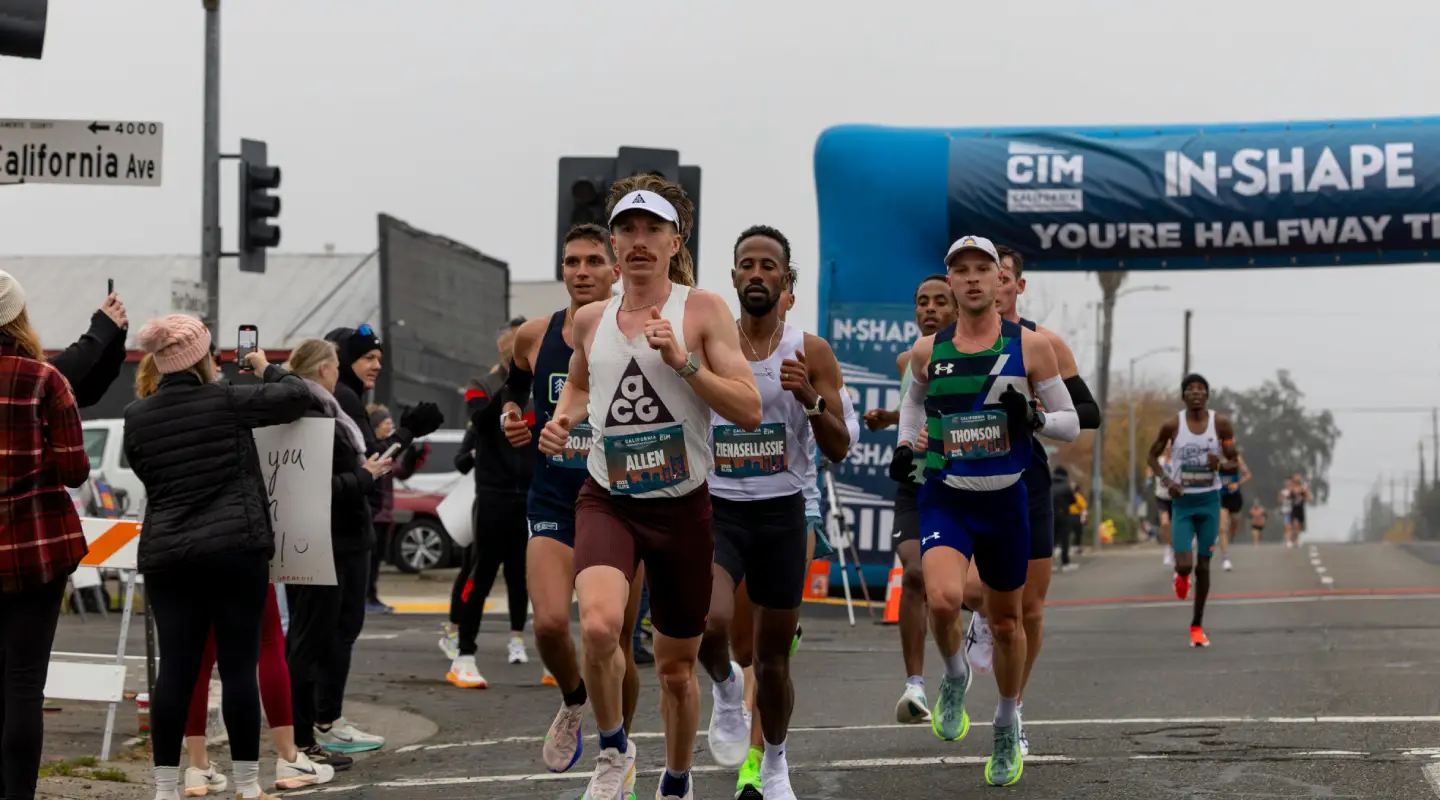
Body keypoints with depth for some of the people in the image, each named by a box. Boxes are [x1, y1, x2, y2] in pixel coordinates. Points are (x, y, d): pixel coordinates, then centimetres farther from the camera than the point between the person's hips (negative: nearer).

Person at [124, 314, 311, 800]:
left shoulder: (137, 418, 5)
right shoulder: (225, 402, -6)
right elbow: (297, 395, 2)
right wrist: (266, 369, 20)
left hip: (165, 555, 4)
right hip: (235, 549, -3)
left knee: (176, 668, 4)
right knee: (239, 666, 1)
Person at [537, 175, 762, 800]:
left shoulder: (703, 311, -4)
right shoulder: (589, 320, 6)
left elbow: (750, 412, -11)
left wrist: (684, 361, -21)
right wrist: (562, 418, 8)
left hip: (682, 507, -1)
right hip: (607, 500, 1)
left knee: (676, 668, 11)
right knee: (599, 625, -28)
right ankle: (613, 748, -2)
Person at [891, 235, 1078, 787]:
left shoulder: (1029, 346, -4)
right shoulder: (928, 351, 1)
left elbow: (1071, 424, 1)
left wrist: (1034, 419, -19)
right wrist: (905, 444, 6)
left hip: (1005, 500, 0)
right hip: (945, 499, 0)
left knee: (1006, 622, 14)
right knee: (943, 599, -27)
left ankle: (1007, 728, 36)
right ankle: (955, 678, 5)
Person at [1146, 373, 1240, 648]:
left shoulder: (1220, 424, -4)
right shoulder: (1172, 426, -6)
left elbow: (1234, 465, 3)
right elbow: (1153, 455, 8)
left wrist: (1220, 465, -20)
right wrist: (1166, 480, -10)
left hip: (1209, 501, 1)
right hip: (1182, 501, -1)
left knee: (1203, 566, 5)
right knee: (1184, 564, -13)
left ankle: (1197, 625, 18)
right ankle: (1181, 577, 27)